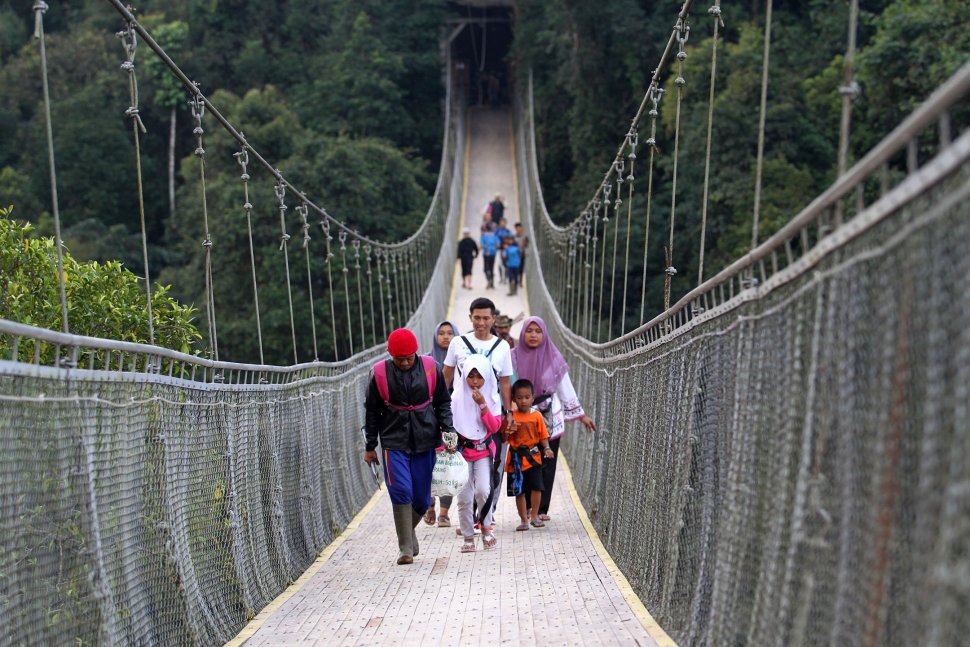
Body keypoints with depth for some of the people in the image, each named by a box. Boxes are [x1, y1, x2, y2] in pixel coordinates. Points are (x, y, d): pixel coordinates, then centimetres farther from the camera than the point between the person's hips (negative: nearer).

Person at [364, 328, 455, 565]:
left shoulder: (430, 368, -2)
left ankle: (407, 530, 35)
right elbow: (372, 412, 5)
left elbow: (443, 402, 9)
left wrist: (447, 430, -5)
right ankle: (405, 548, -3)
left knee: (422, 497, 5)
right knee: (401, 492, -13)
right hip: (394, 441, -2)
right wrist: (370, 447, 7)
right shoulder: (380, 373, -4)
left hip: (425, 442, 2)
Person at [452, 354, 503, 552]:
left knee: (483, 490, -16)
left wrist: (482, 404, -16)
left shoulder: (492, 397, -1)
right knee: (464, 497, 0)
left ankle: (486, 528, 7)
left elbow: (495, 427, -7)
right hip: (462, 451, 0)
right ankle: (468, 537, 12)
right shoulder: (457, 397, -3)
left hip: (484, 450, 0)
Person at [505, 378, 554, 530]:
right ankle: (523, 519, 18)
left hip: (533, 456, 0)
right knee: (519, 491, 6)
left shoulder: (536, 415, 0)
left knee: (536, 486, -5)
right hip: (516, 458, 0)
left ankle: (534, 516, 13)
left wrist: (547, 448, -12)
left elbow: (543, 435, 4)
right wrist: (509, 430, -20)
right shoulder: (511, 417, -3)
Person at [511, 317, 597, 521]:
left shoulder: (554, 358, 4)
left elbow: (566, 389, 9)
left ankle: (542, 509, 9)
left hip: (549, 419, 1)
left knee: (547, 464, 1)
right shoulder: (514, 357, 0)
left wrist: (581, 415, 10)